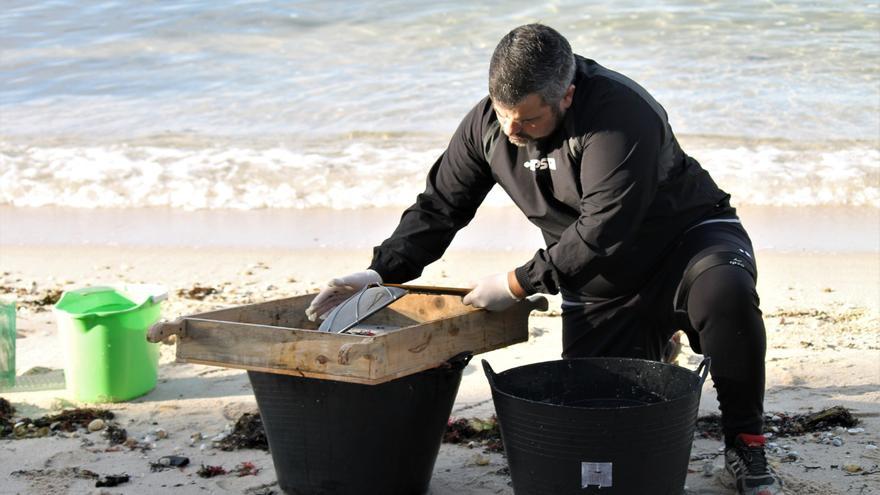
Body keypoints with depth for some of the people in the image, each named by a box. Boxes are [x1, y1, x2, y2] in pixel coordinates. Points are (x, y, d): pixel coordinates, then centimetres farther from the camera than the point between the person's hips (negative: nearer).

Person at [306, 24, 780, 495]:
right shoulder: (486, 123, -9)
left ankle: (744, 444, -16)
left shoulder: (619, 115, -31)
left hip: (687, 235, -5)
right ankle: (652, 352, 31)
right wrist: (381, 271, -14)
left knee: (723, 292, -39)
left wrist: (518, 283, -26)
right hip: (599, 288, 6)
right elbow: (439, 207, 0)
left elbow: (603, 232, -33)